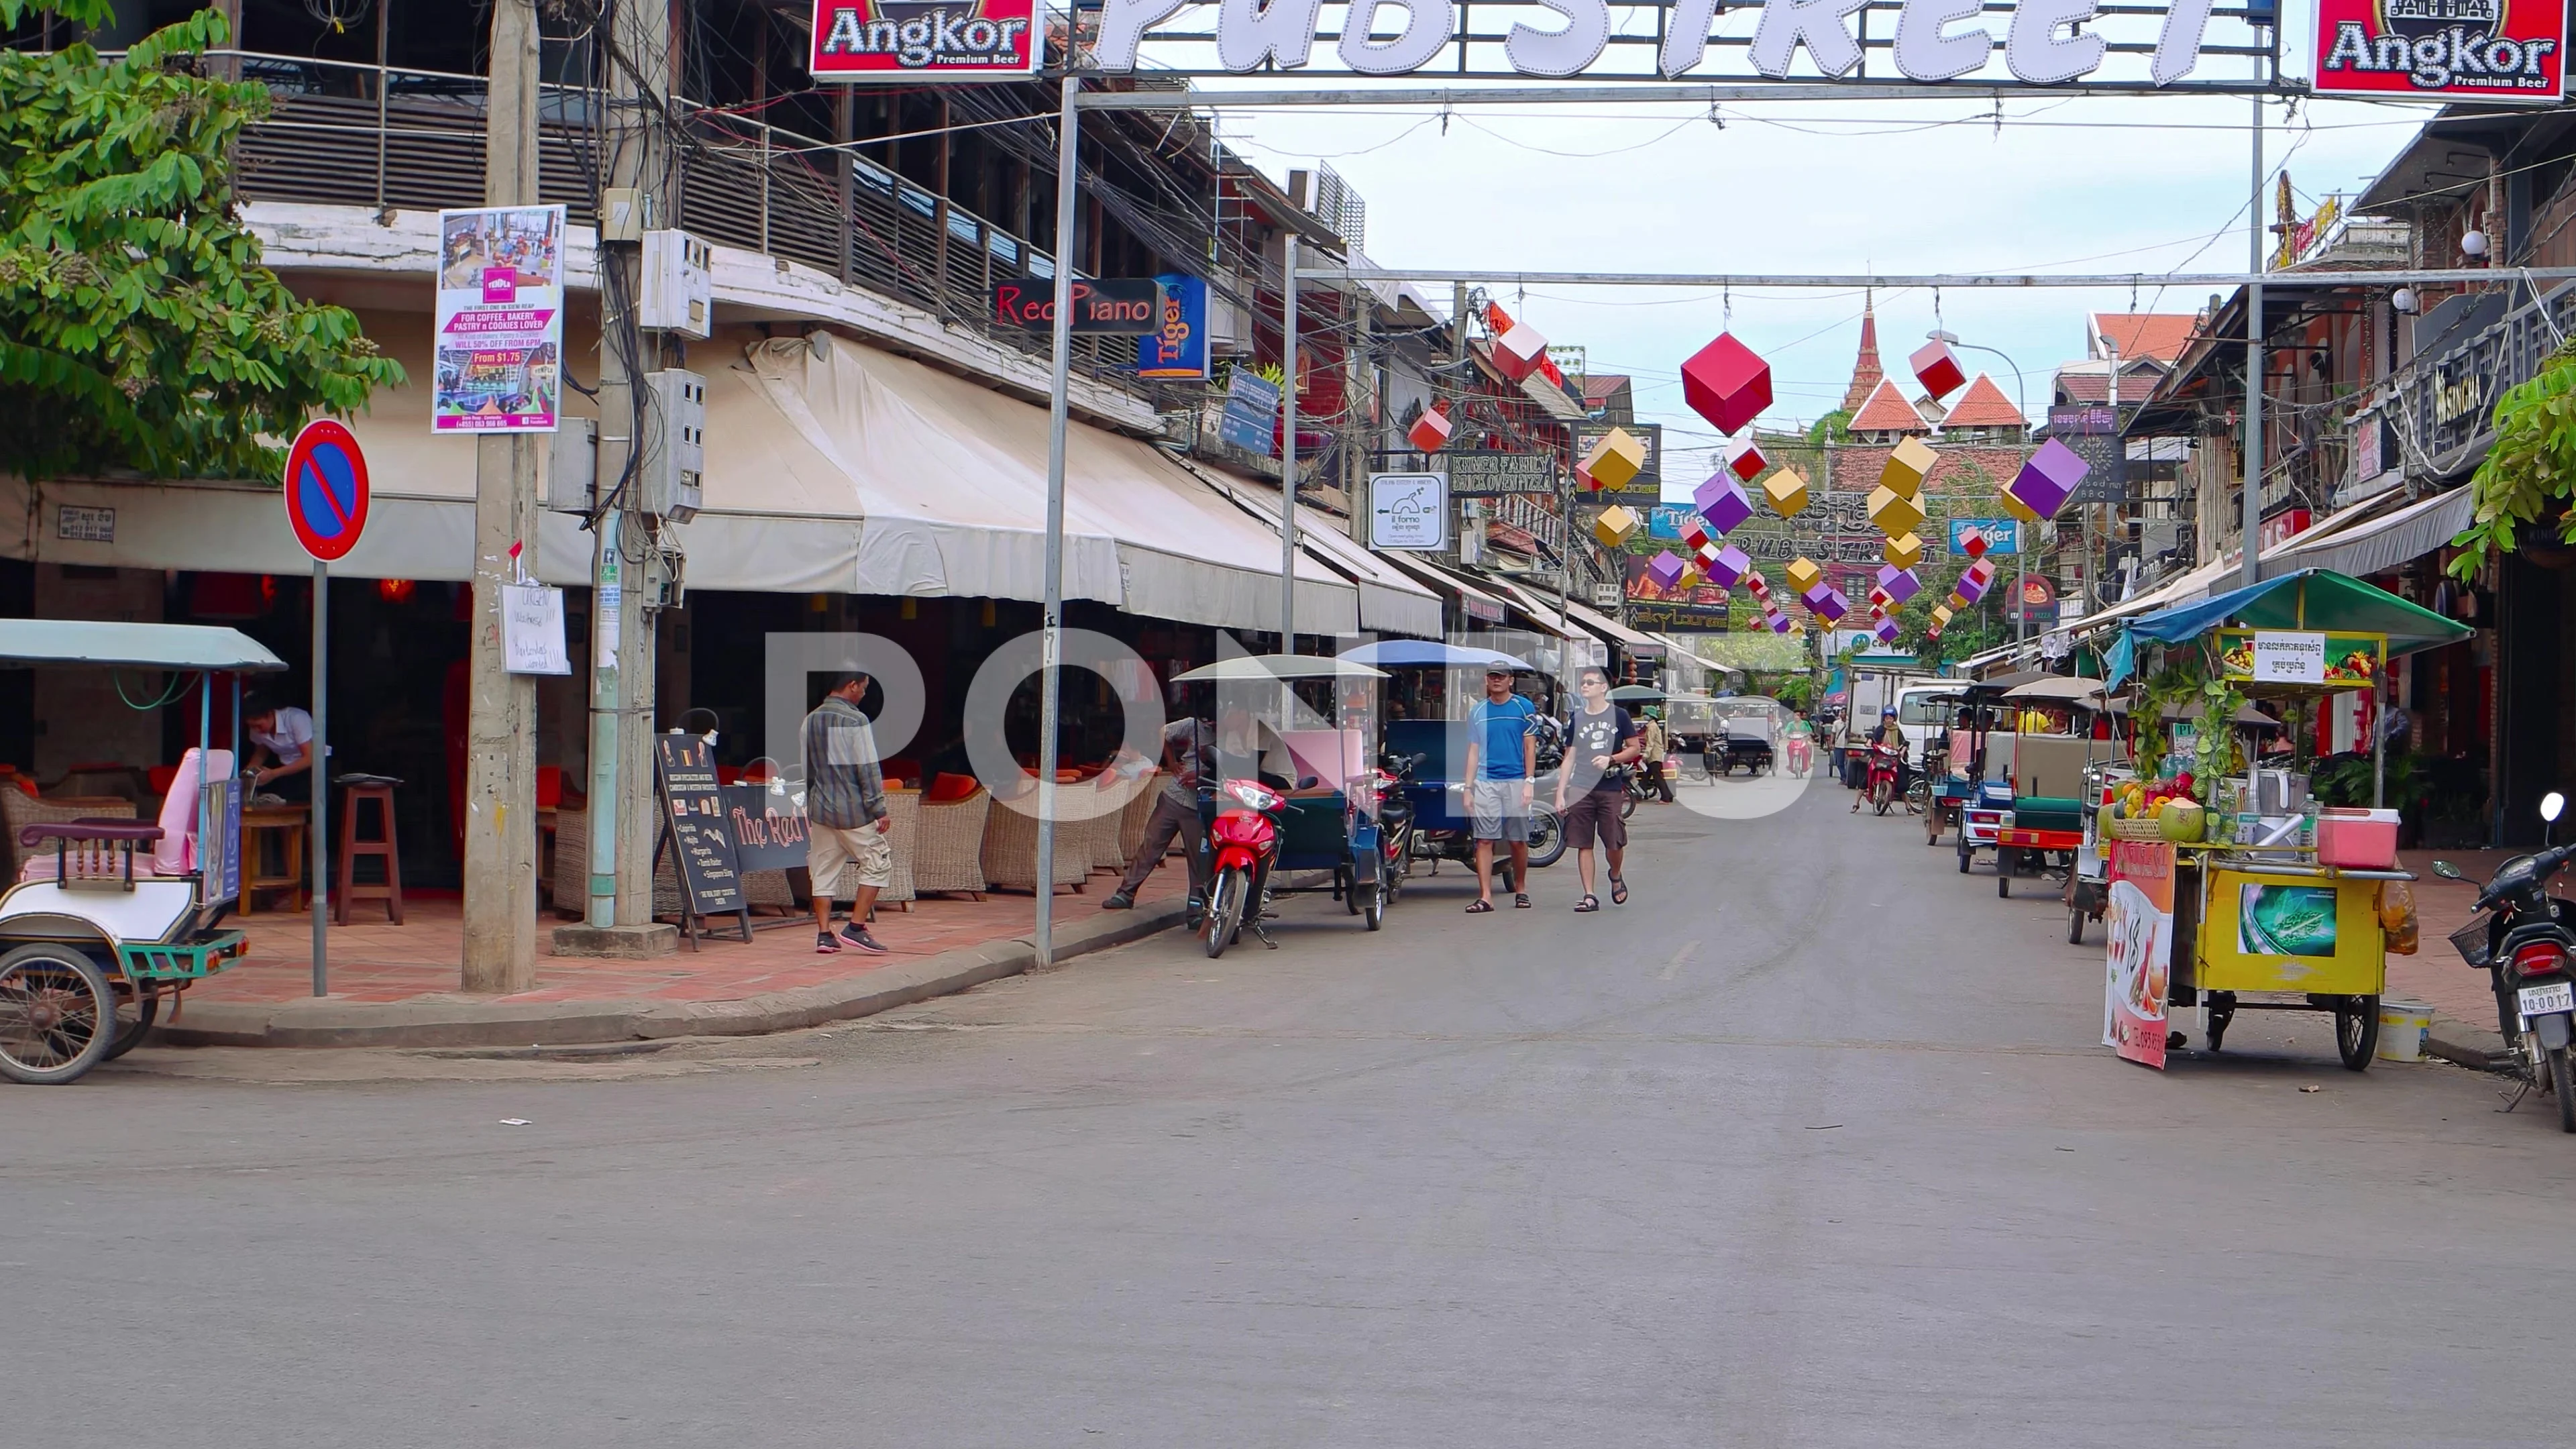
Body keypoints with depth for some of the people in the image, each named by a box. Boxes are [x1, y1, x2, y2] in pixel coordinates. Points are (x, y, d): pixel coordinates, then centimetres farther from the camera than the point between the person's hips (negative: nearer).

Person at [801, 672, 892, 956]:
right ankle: (856, 928, -3)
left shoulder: (811, 721, 9)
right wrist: (879, 810, -10)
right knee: (877, 861, 4)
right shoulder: (855, 720, -12)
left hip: (821, 809, 7)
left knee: (824, 871, 9)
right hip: (854, 810, -6)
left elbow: (805, 769, 15)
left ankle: (824, 934, 6)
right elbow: (868, 769, -14)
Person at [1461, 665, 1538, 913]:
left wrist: (1529, 781, -7)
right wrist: (1468, 787, 6)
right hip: (1485, 782, 2)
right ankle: (1485, 897, -7)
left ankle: (1521, 890, 21)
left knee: (1518, 841, 4)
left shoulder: (1524, 707, 4)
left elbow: (1530, 747, 2)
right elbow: (1473, 751, 13)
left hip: (1516, 781, -2)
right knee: (1484, 840, -5)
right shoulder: (1477, 711, 11)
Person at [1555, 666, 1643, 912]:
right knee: (1583, 844, -1)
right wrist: (1560, 794, 6)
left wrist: (1611, 759, -13)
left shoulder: (1618, 716, 3)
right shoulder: (1576, 719, 11)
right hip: (1582, 789, 2)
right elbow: (1570, 758, 12)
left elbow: (1635, 748, 5)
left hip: (1611, 789, -2)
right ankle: (1589, 896, 3)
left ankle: (1615, 877, 29)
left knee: (1614, 843, -1)